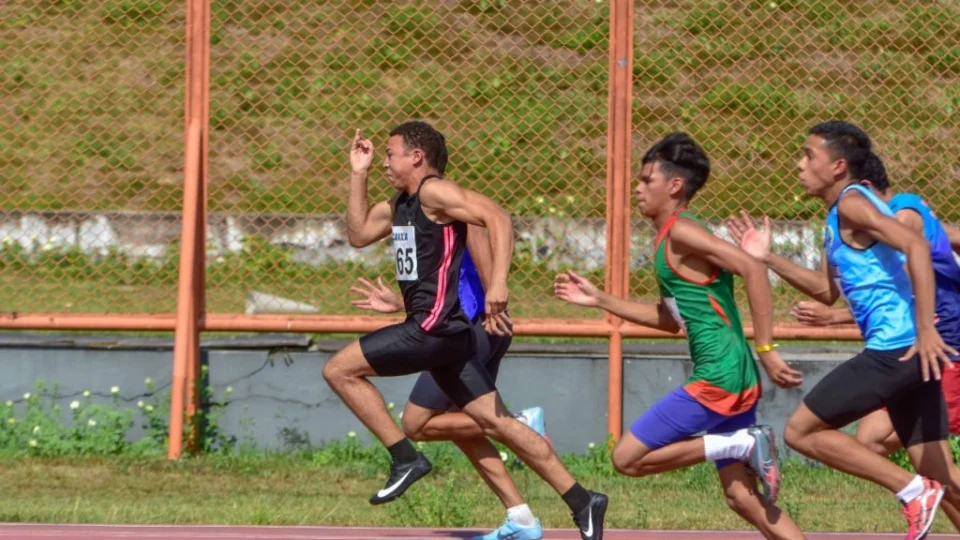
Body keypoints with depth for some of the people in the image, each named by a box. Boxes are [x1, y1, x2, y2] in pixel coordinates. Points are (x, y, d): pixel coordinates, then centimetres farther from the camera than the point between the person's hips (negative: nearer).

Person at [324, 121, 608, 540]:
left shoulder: (434, 192, -10)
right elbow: (358, 235, 29)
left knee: (339, 370, -6)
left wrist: (497, 284, -32)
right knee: (496, 422, 6)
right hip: (434, 332, 10)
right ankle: (581, 502, 4)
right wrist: (358, 174, 22)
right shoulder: (400, 204, 19)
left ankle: (405, 458, -7)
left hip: (435, 327, -10)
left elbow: (498, 218, -21)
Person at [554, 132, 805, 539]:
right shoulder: (667, 240, 19)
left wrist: (766, 351, -25)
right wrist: (599, 300, 29)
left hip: (718, 376, -10)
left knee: (628, 458, -4)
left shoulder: (681, 231, -10)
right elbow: (671, 319, 30)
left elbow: (752, 269, -22)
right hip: (733, 381, 10)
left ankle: (744, 444, -8)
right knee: (742, 497, 9)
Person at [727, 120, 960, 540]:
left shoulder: (852, 203, -9)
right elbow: (827, 291, 29)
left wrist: (925, 329, -29)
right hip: (909, 352, 10)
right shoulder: (837, 218, 20)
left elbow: (916, 246, -23)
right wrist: (768, 259, 23)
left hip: (896, 347, -10)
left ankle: (914, 491, -8)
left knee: (801, 431, -3)